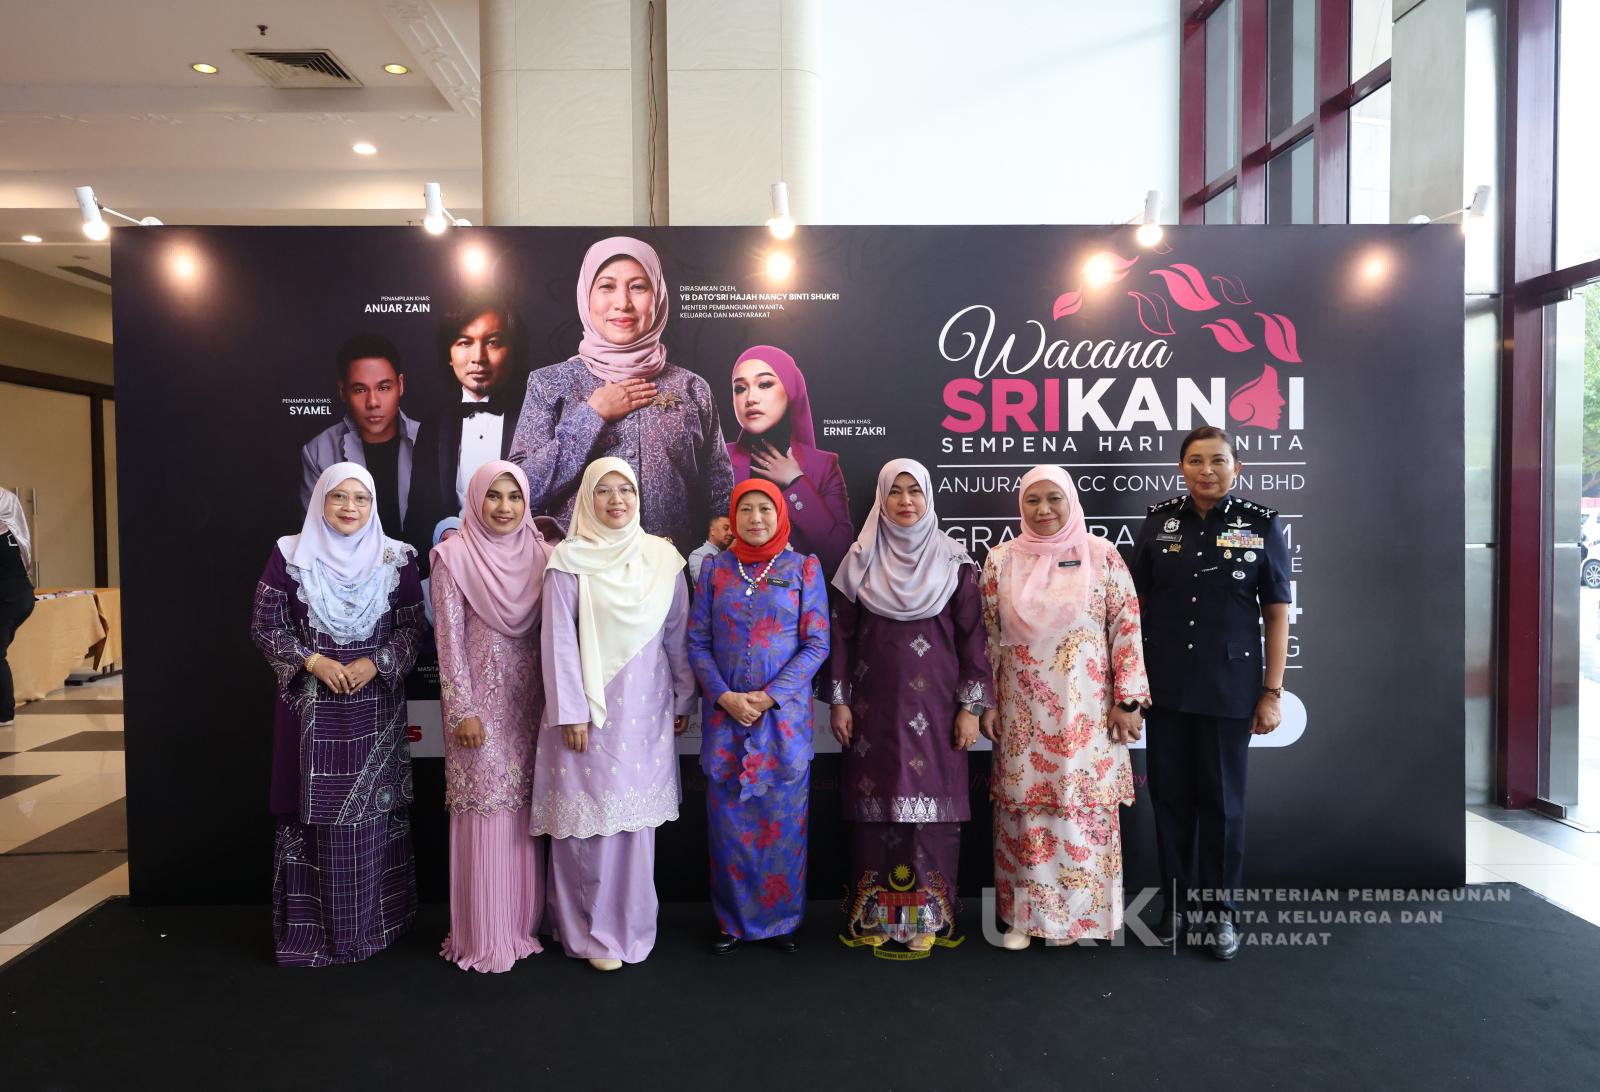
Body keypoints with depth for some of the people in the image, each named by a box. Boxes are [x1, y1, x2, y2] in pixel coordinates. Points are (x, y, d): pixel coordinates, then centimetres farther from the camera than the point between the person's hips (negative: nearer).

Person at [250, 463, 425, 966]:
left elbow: (411, 627, 3)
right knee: (315, 812, 3)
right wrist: (312, 661, -13)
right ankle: (313, 925, 17)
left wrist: (376, 663, -13)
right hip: (311, 707, 0)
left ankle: (372, 922, 19)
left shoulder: (396, 558, 2)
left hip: (375, 707, 1)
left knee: (373, 811, 6)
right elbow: (265, 626, 1)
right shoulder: (290, 555, 0)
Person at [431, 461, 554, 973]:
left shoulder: (541, 554, 6)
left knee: (525, 811, 9)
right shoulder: (454, 555, -4)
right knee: (483, 812, 0)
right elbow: (449, 638, -7)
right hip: (480, 700, -3)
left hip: (529, 700, 4)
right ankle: (484, 937, 12)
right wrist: (463, 710, -11)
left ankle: (524, 923, 21)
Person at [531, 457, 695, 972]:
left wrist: (683, 699, 11)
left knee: (633, 815, 8)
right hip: (591, 704, -3)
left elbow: (677, 635, 10)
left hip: (645, 707, 3)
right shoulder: (569, 559, -4)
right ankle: (590, 931, 17)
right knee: (588, 817, 1)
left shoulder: (663, 557, 6)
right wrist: (570, 712, -10)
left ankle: (628, 925, 23)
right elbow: (559, 640, -6)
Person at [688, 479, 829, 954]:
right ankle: (732, 920, 22)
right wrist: (725, 697, -10)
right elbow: (698, 641, 4)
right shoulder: (714, 568, 6)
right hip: (724, 712, 1)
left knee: (783, 820, 5)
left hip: (785, 712, -1)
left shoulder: (804, 567, 1)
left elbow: (816, 643, -3)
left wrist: (770, 697, -12)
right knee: (728, 819, 6)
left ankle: (783, 919, 22)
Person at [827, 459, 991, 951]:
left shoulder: (953, 559, 2)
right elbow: (842, 632, 6)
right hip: (875, 703, 1)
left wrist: (971, 706, -3)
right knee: (876, 800, 4)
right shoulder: (861, 559, 5)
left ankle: (926, 914, 14)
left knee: (930, 802, 0)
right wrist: (839, 701, 1)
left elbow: (972, 634, 0)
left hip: (934, 703, -1)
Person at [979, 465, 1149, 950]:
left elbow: (1127, 629, -3)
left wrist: (1128, 700, -6)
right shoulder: (1001, 560, 2)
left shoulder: (1102, 556, -2)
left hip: (1087, 708, -1)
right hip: (1023, 710, 1)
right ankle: (1026, 914, 19)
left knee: (1086, 804, 6)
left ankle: (1084, 912, 22)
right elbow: (988, 636, 5)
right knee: (1025, 804, 6)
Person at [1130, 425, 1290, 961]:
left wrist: (1272, 691, -5)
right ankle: (1175, 902, 26)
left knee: (1222, 801, 8)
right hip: (1166, 686, 2)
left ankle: (1218, 909, 24)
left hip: (1230, 688, -2)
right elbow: (1136, 600, 6)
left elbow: (1277, 613, -2)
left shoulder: (1261, 524, -3)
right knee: (1170, 796, 10)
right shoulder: (1159, 521, 2)